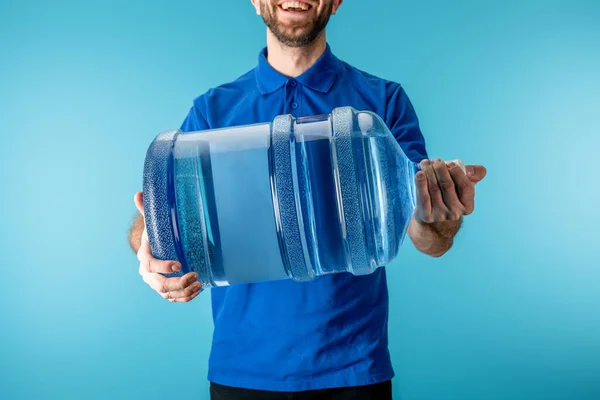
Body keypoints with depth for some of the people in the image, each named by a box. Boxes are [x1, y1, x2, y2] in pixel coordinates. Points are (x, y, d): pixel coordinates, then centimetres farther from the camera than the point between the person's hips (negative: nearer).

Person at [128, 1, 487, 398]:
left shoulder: (384, 101, -2)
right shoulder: (212, 110, 1)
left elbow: (430, 243, -7)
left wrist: (440, 216, -30)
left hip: (353, 367, 0)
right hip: (242, 368, 1)